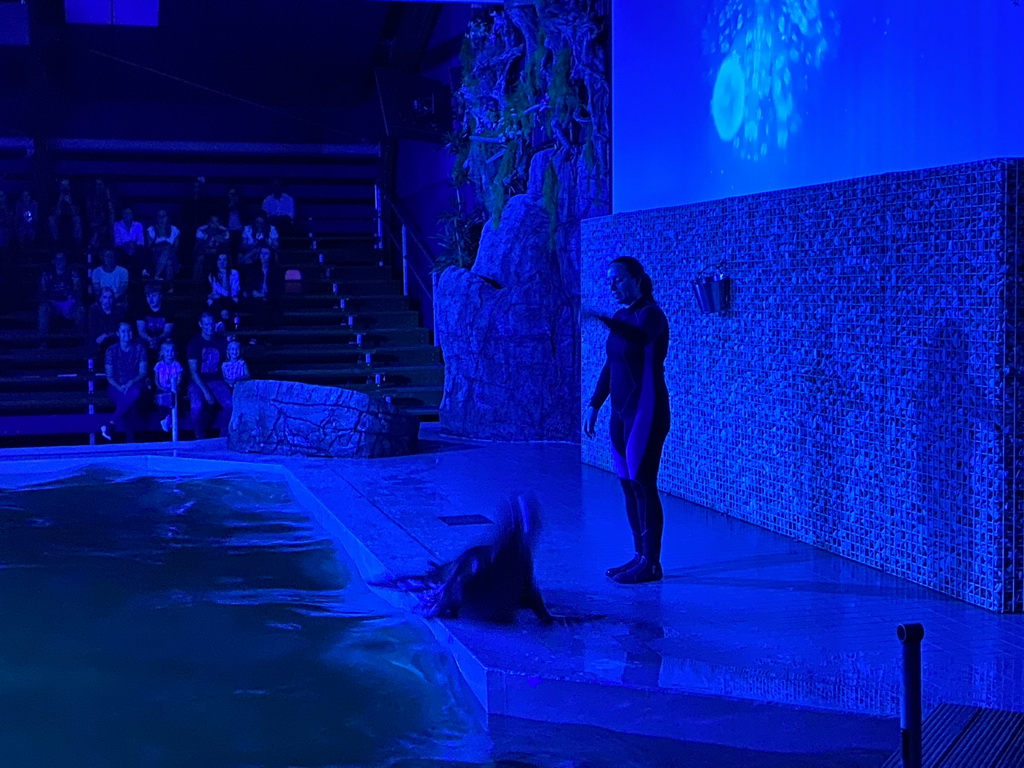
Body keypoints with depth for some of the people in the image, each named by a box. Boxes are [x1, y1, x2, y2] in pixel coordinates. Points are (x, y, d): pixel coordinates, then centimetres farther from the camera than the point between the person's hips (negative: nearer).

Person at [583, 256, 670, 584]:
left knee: (643, 484, -6)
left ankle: (651, 564, 1)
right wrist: (594, 405, 16)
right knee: (628, 483, 11)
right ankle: (640, 556, 20)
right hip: (622, 410, 9)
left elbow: (640, 337, -37)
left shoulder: (651, 314, -13)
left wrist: (601, 319, -49)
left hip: (645, 411, -9)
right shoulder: (621, 317, 13)